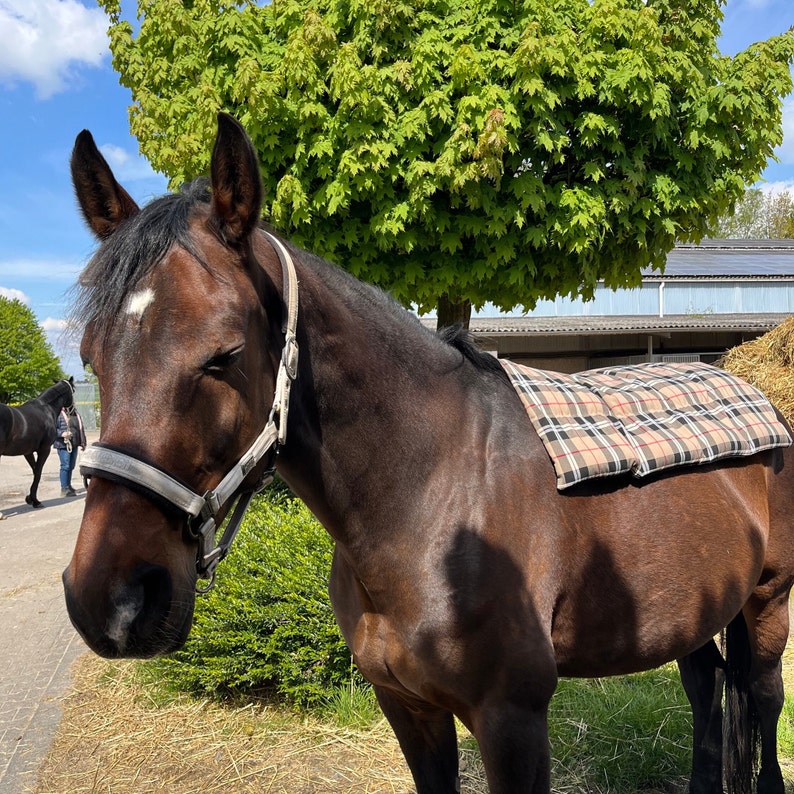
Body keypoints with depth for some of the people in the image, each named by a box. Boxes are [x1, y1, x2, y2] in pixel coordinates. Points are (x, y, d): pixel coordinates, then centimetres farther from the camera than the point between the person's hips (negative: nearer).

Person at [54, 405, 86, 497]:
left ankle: (68, 485, 28)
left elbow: (81, 429, 20)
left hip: (74, 445, 7)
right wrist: (62, 433, -28)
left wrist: (83, 443, 20)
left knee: (71, 466, 14)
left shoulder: (76, 415, 13)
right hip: (63, 445, -7)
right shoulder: (59, 415, -9)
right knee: (65, 466, -7)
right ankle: (64, 489, -2)